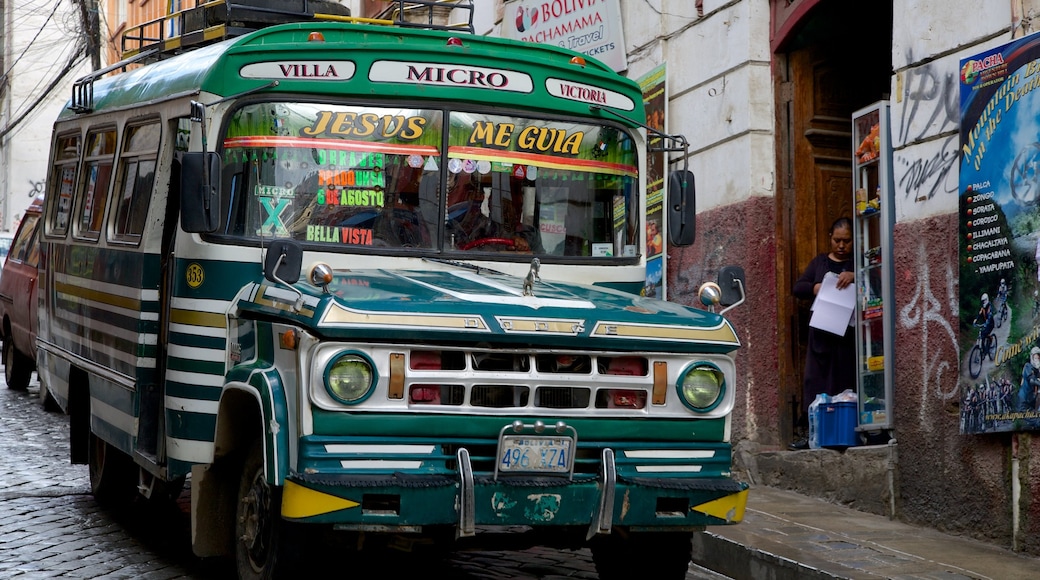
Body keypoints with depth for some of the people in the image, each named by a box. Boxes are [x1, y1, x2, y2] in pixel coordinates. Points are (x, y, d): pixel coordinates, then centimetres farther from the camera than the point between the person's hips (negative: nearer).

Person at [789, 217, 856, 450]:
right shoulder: (820, 262, 19)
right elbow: (798, 287, 13)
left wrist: (854, 276, -22)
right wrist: (815, 288, -7)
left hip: (849, 332, -3)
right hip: (822, 332, 3)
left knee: (846, 382, -5)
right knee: (815, 380, -3)